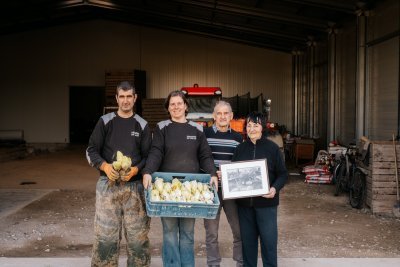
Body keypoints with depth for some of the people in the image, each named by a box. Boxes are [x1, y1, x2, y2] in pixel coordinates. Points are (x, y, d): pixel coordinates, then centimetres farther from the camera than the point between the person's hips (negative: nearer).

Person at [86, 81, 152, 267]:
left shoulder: (142, 125, 8)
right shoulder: (105, 121, 6)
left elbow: (148, 156, 7)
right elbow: (91, 151, 5)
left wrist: (136, 169, -12)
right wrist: (104, 166, -13)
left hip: (135, 185, 1)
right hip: (108, 184, 0)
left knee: (138, 235, 2)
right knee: (105, 235, 1)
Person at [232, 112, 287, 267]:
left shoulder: (272, 147, -2)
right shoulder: (240, 148, 7)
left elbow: (283, 174, -2)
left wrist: (275, 188, -19)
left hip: (266, 202, -3)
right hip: (244, 202, 3)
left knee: (269, 240, 2)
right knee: (247, 239, 11)